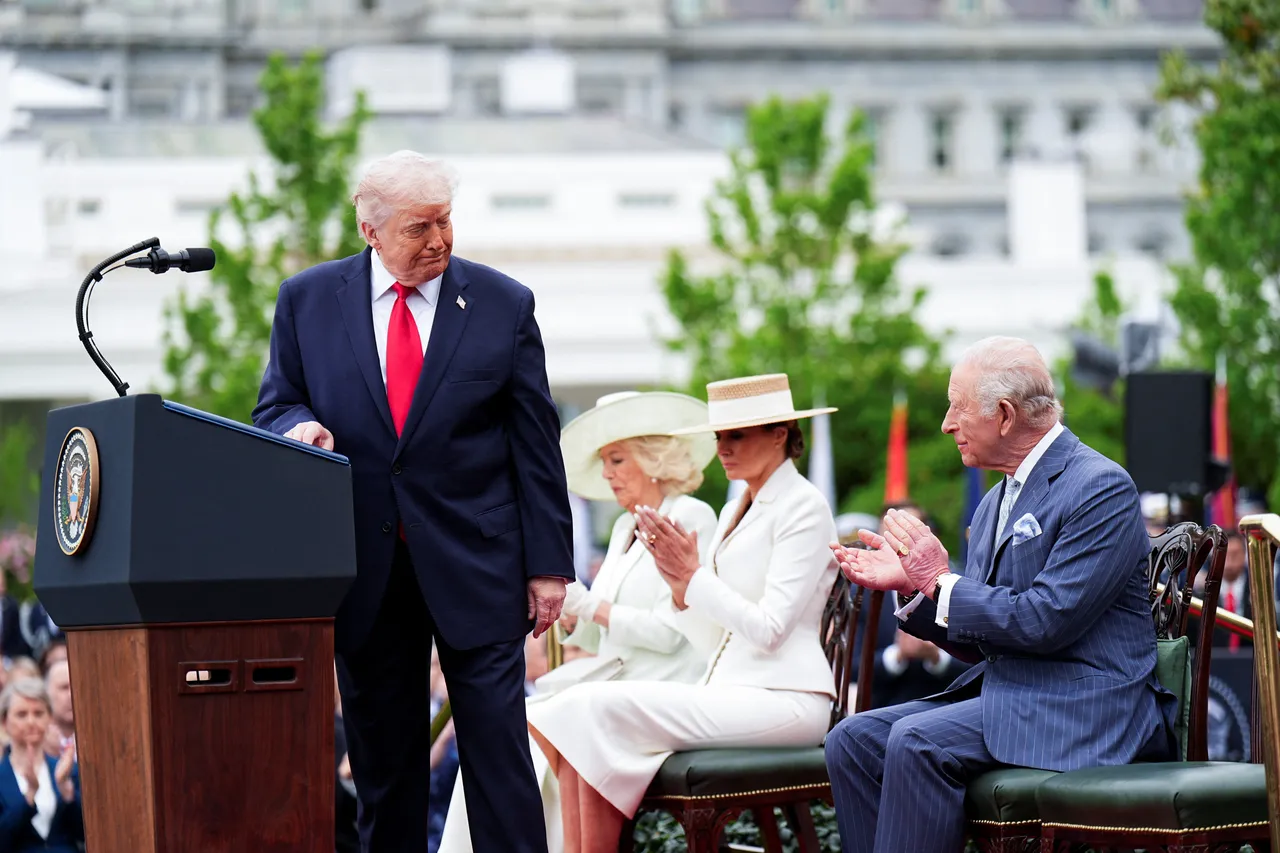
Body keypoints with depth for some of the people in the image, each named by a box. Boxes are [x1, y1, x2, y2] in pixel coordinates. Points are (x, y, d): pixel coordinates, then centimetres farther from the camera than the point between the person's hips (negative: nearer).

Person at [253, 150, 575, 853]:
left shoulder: (503, 305, 3)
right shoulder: (307, 301, 6)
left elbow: (536, 444, 3)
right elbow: (274, 407, 12)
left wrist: (548, 563, -1)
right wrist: (299, 425, -14)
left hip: (475, 562, -1)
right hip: (364, 570, 2)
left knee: (498, 746, -5)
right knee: (381, 762, 6)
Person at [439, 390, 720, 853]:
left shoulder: (690, 518, -6)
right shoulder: (626, 528, 21)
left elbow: (667, 631, -15)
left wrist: (590, 607, -10)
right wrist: (567, 610, 2)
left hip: (658, 692, -8)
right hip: (613, 682, 8)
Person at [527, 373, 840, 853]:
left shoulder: (803, 506, -3)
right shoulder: (734, 512, 22)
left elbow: (769, 629, -13)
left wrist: (693, 576, -8)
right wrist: (678, 585, 0)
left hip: (781, 701, -8)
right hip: (728, 691, 8)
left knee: (602, 709, -23)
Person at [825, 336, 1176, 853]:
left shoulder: (1100, 488, -12)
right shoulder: (996, 504, 16)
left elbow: (1046, 621, -21)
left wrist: (941, 582, -12)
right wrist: (909, 585, 3)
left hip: (1088, 704, -9)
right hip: (1003, 692, 9)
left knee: (916, 741, -28)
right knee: (852, 740, -5)